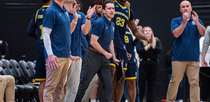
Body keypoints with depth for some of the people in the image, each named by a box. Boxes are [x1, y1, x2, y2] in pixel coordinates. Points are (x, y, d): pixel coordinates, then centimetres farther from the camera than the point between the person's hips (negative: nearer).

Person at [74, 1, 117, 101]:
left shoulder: (112, 25, 13)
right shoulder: (99, 23, -14)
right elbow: (93, 42, -19)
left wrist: (114, 57, 13)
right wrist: (106, 53, -12)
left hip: (104, 58, 8)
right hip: (93, 55, -8)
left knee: (108, 84, 2)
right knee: (84, 83, -1)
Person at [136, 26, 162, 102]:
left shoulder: (156, 40, 13)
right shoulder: (140, 41, 7)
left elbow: (159, 50, -2)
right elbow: (139, 50, -9)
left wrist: (152, 46, -14)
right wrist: (148, 46, -13)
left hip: (153, 63, 2)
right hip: (144, 62, -2)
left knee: (151, 82, 3)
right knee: (142, 82, -6)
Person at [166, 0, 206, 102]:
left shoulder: (197, 21, 13)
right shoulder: (176, 21, 7)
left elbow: (203, 33, -2)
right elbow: (176, 34, -10)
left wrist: (196, 21, -14)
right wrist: (184, 22, -18)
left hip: (193, 58, 1)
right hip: (179, 58, -1)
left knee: (194, 82, -4)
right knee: (174, 81, 1)